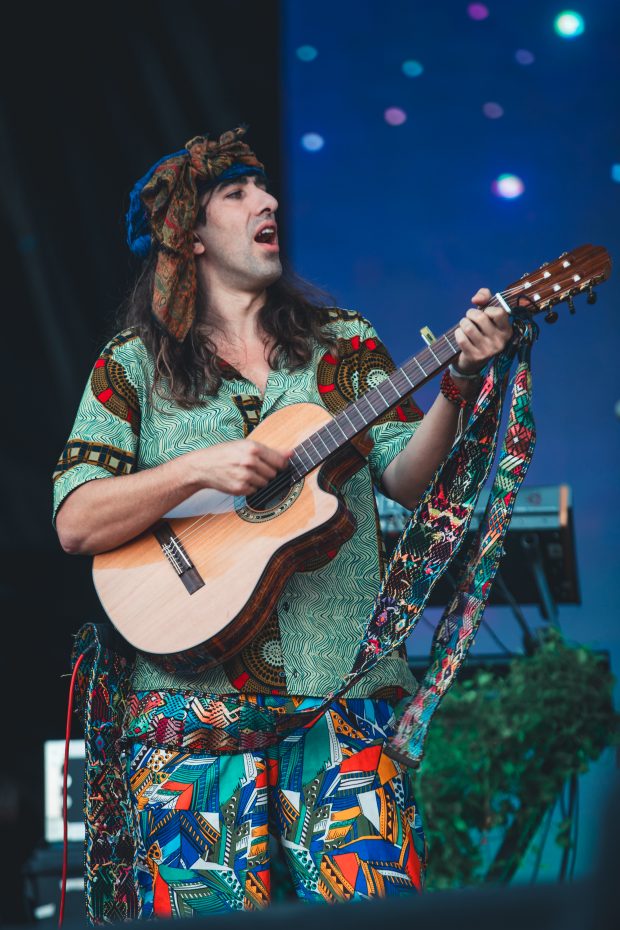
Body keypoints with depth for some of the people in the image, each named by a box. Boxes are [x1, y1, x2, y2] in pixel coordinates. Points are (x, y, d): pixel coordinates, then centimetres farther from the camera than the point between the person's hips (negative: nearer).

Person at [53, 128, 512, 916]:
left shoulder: (344, 344, 12)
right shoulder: (134, 364, 6)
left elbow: (407, 480, 1)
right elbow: (76, 523, -3)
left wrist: (456, 383, -15)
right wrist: (198, 470, -16)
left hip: (346, 693, 2)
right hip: (195, 698, -1)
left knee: (371, 902, -5)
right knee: (204, 905, -5)